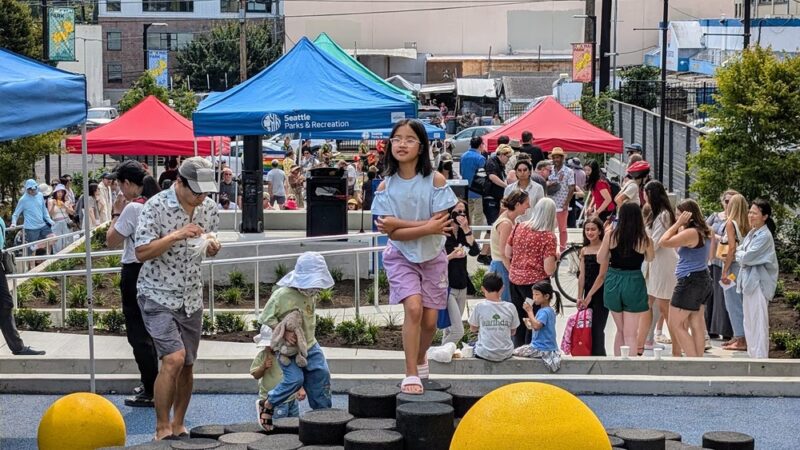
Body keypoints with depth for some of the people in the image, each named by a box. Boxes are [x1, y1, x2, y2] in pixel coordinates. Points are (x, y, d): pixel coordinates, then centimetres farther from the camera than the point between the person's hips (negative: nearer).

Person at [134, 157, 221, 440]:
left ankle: (178, 425, 25)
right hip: (158, 296, -6)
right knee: (174, 358, -19)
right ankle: (162, 429, -9)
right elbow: (142, 253, -17)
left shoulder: (209, 208, 2)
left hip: (192, 297, 6)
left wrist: (212, 248, -7)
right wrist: (176, 236, -27)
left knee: (187, 366, 10)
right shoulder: (156, 206, -15)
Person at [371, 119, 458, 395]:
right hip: (401, 256, -1)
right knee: (413, 307, -20)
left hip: (432, 256, 1)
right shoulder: (386, 186, -6)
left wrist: (397, 223, -20)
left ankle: (420, 359, 36)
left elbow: (440, 224, -17)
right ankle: (411, 375, -13)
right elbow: (392, 232, -12)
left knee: (430, 320, 4)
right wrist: (428, 227, -24)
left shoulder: (435, 181, -10)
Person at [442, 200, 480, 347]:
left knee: (450, 329, 11)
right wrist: (452, 256, -24)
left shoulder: (462, 234, 9)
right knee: (458, 331, -13)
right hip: (447, 287, -7)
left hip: (462, 287, 7)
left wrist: (466, 229, -12)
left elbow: (475, 251, -6)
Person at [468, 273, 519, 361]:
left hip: (485, 354, -2)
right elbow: (513, 332, 6)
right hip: (506, 354, 2)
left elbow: (473, 329, 4)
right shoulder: (510, 307, -6)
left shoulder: (479, 307, -10)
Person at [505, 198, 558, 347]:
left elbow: (507, 254, 9)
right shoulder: (548, 237, -15)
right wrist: (555, 256, 1)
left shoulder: (519, 227, 0)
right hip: (535, 282, -6)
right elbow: (549, 270, -17)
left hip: (515, 279, 6)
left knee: (518, 320, 18)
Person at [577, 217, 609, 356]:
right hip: (587, 294, 6)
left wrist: (589, 296, -12)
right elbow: (582, 275, 8)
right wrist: (580, 297, 1)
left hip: (601, 292, -6)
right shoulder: (584, 250, 9)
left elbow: (602, 275, -12)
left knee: (597, 329, -7)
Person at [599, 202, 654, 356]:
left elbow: (600, 259, 2)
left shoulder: (611, 235, -7)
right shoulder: (644, 239, -8)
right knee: (630, 334, 2)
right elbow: (649, 258, 11)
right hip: (634, 283, -2)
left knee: (620, 330, 20)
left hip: (613, 282, 2)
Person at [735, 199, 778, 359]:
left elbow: (747, 257, -19)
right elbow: (741, 250, 15)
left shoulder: (765, 236, -16)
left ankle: (760, 356, -4)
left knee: (758, 321, -7)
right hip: (749, 280, 9)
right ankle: (752, 353, 23)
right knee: (749, 320, 15)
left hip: (758, 282, -9)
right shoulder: (752, 233, 12)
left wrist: (738, 253, -1)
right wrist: (740, 254, -6)